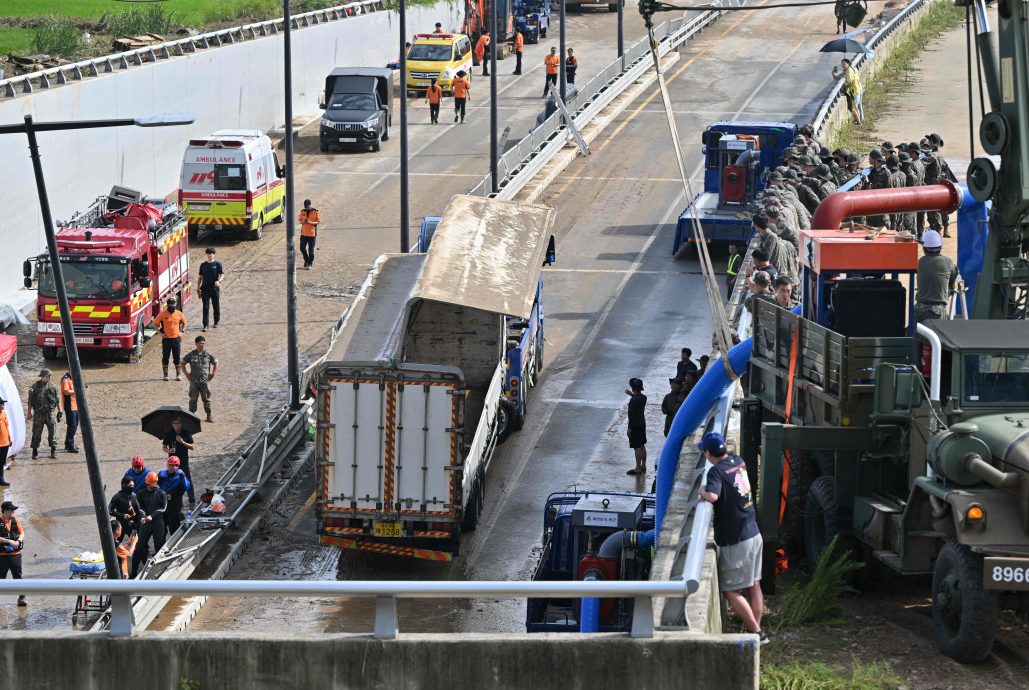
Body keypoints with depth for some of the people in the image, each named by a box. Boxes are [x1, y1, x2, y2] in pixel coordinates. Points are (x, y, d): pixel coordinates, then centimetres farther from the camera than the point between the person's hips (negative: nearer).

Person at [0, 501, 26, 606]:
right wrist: (9, 541, -22)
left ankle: (21, 598, 1)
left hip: (15, 554, 3)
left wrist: (18, 541, -9)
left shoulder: (15, 520, 7)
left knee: (18, 576, 1)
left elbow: (22, 533, 11)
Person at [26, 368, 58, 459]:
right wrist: (29, 413, 1)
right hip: (38, 413, -1)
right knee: (36, 433, 0)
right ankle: (35, 452, 9)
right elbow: (30, 401, 3)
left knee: (52, 432, -1)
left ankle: (53, 451, 8)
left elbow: (57, 400, 12)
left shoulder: (53, 387, 5)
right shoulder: (35, 386, -1)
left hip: (51, 413, 1)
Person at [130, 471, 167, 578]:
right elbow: (140, 508, 0)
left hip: (158, 522, -2)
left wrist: (152, 515, -15)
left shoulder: (161, 494, 1)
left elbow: (163, 508, -5)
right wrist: (142, 517, -20)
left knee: (159, 545, 4)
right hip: (145, 522, 2)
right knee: (140, 546, 0)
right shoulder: (141, 494, 7)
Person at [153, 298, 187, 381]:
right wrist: (160, 333, -4)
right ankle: (165, 375, 12)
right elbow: (155, 323, 4)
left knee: (177, 358, 4)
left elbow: (184, 323, 19)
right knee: (165, 357, 4)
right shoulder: (163, 314, -5)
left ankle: (178, 375, 12)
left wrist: (181, 331, 7)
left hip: (176, 338, 1)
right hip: (166, 339, -1)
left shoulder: (179, 314, 1)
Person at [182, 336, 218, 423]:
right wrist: (187, 374, 3)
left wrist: (213, 373, 5)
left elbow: (215, 363, 13)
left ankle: (209, 416, 15)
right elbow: (182, 363, 10)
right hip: (194, 380, 0)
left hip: (205, 380, 0)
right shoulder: (191, 355, 0)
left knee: (206, 398, 5)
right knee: (193, 399, 4)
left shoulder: (208, 354, 1)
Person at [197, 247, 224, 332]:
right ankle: (205, 325, -4)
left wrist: (219, 281, -30)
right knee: (205, 307, -3)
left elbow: (222, 274, -9)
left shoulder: (217, 264, -1)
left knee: (216, 306, 9)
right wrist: (198, 288, 8)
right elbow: (200, 277, 14)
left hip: (215, 288, -2)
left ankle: (216, 322, 29)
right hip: (205, 288, 2)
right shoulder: (203, 265, 9)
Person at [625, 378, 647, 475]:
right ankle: (643, 466, 24)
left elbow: (632, 415, -22)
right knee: (642, 446, 16)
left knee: (637, 447, -1)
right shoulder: (643, 398, 0)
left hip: (635, 426, -8)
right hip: (642, 424, 8)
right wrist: (632, 394, 28)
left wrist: (629, 428, -16)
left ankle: (638, 468, 4)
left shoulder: (633, 400, -23)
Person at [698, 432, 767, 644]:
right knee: (754, 585, 15)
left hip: (734, 541, -8)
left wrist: (702, 492, -15)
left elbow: (713, 496, -36)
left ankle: (757, 632, -6)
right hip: (754, 533, 8)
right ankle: (757, 629, 20)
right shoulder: (739, 462, 6)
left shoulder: (717, 470, -18)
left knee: (731, 591, -1)